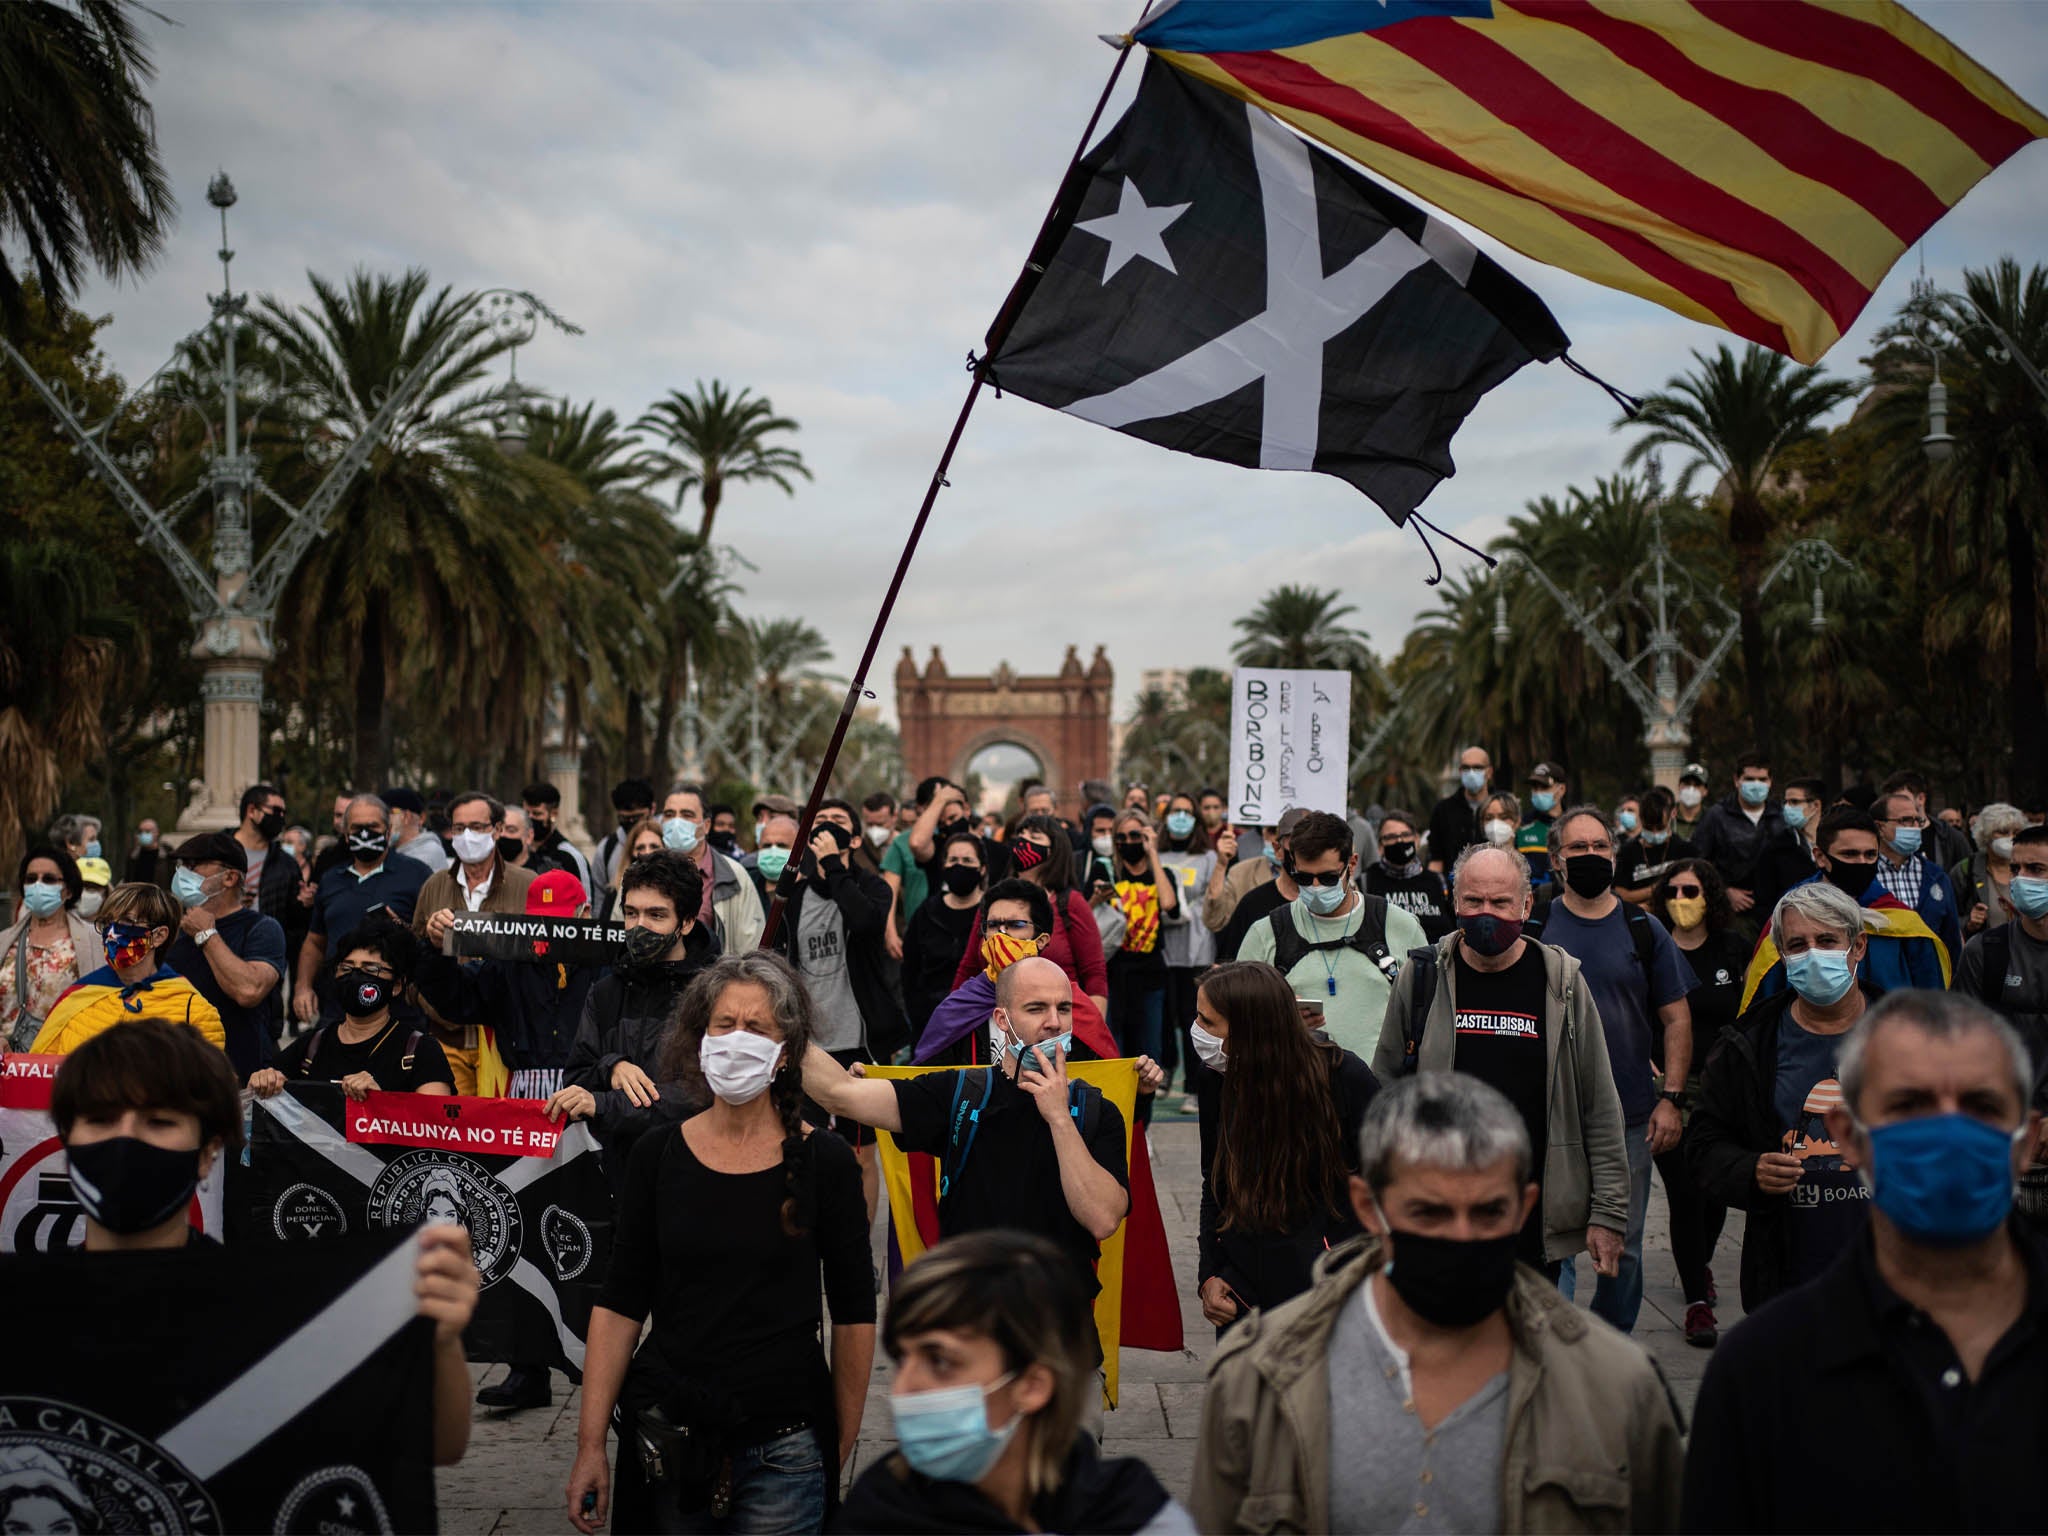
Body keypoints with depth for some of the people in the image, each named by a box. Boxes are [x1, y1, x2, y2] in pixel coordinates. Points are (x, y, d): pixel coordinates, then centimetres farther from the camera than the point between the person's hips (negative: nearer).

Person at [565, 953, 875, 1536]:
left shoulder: (824, 1160, -4)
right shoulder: (658, 1155, 1)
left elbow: (854, 1314, 1)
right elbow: (620, 1304, 2)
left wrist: (843, 1443, 1)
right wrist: (590, 1444, -2)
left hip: (783, 1447, -2)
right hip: (665, 1435, 2)